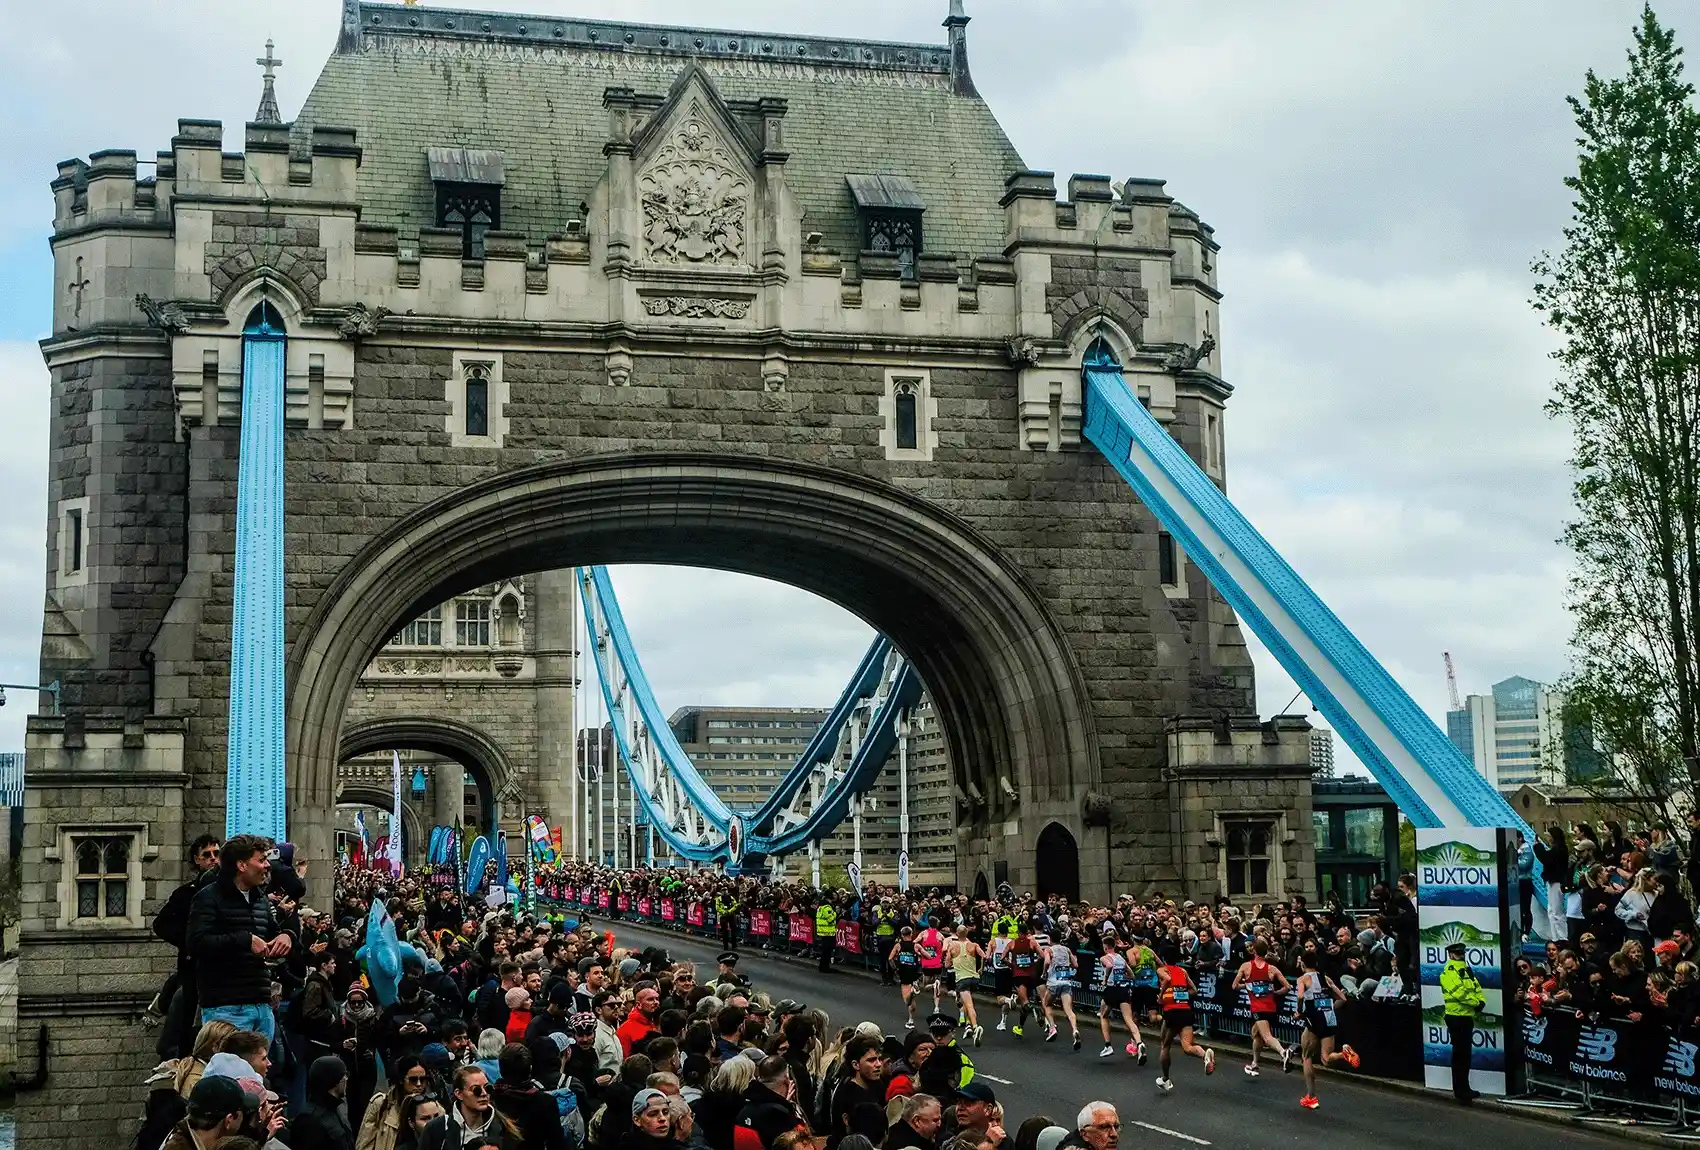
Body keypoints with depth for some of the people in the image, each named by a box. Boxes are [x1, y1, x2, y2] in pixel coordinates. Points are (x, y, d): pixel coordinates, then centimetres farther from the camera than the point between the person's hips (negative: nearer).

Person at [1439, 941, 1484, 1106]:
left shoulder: (1467, 970, 18)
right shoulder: (1448, 972, -10)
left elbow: (1477, 987, 14)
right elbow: (1459, 992, -21)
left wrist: (1481, 1001, -5)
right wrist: (1475, 1002, -14)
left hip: (1468, 1016, 9)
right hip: (1456, 1017, -9)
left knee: (1466, 1054, 14)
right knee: (1459, 1054, -7)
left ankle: (1464, 1089, 22)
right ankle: (1460, 1092, -4)